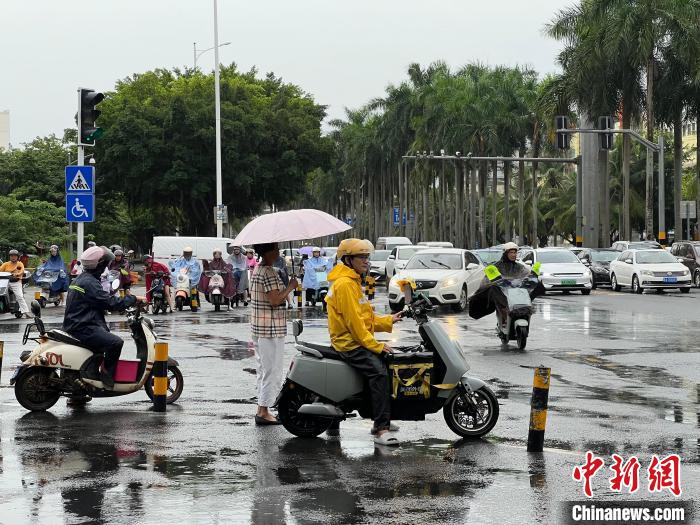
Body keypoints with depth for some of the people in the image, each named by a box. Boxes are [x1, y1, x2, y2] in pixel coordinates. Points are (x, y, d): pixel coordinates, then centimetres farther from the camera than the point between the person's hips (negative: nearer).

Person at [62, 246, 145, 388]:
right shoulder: (89, 283, -16)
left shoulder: (81, 279, 18)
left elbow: (103, 299, 24)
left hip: (76, 325, 11)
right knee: (116, 342, -23)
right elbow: (110, 302, -20)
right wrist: (134, 299, -13)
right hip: (83, 328, -11)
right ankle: (107, 375, -15)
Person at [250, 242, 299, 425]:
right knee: (273, 371, -4)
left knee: (263, 369, 15)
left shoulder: (257, 270, 14)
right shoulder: (269, 272, -17)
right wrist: (290, 287, -12)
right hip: (271, 329, -10)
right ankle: (263, 412, -3)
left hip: (258, 327, 10)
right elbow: (275, 300, -24)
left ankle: (262, 409, 19)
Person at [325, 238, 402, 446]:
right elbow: (353, 321, -21)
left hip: (359, 341, 11)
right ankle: (381, 430, -33)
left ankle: (381, 420, 25)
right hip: (349, 343, -11)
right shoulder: (344, 284, -15)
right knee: (379, 372, -28)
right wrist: (375, 345, -19)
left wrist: (388, 321, 9)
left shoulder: (353, 282, 19)